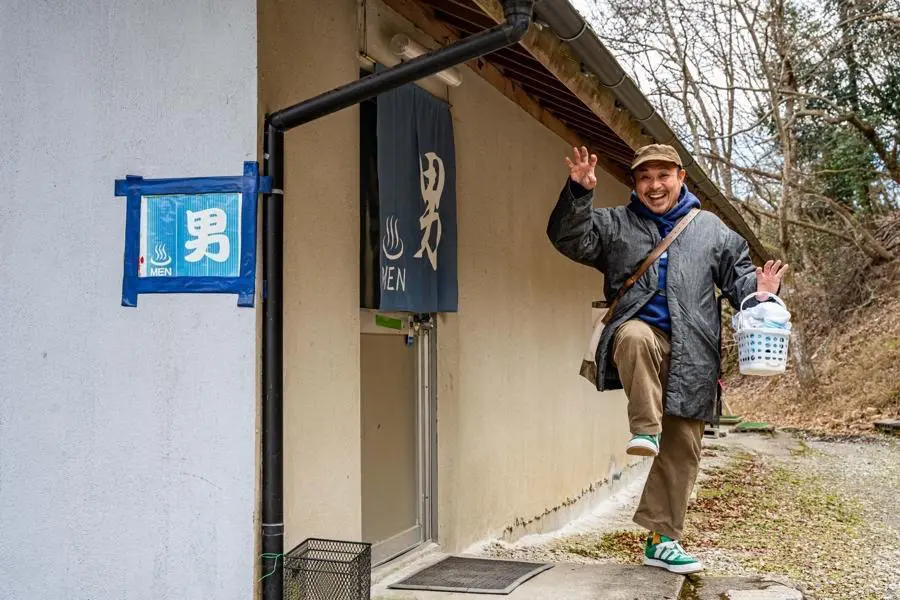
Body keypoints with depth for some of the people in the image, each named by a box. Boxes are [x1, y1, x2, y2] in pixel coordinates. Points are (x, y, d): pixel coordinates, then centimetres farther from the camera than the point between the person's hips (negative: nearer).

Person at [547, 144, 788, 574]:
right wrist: (579, 193, -20)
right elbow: (570, 239, -2)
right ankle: (646, 430, -31)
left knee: (682, 449, 2)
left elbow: (738, 274, 17)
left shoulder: (711, 229, 17)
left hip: (691, 354, 2)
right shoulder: (615, 224, 12)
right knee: (634, 334, -41)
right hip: (643, 334, -2)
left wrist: (759, 293, -7)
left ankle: (662, 538, 13)